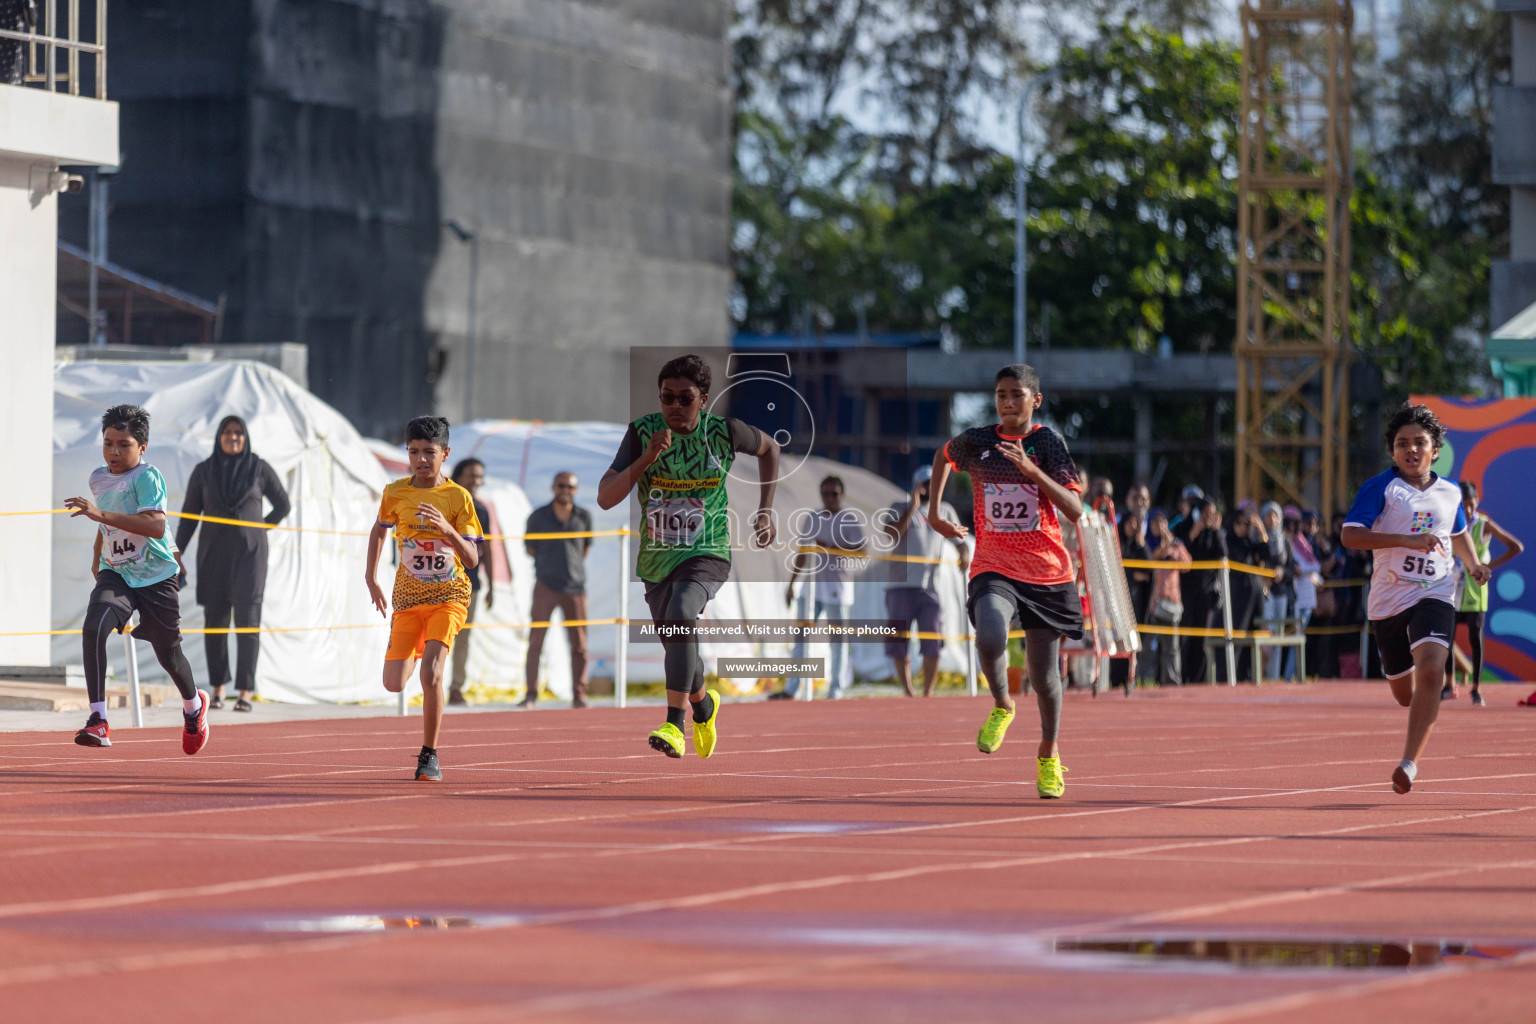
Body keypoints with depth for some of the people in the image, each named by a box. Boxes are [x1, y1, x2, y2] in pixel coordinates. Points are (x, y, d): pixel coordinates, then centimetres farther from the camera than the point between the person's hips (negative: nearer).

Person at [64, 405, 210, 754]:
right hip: (116, 574, 4)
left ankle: (194, 705, 46)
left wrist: (101, 515, -37)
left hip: (156, 577, -4)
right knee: (93, 628, -26)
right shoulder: (99, 479, 5)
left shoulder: (147, 477, -17)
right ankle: (98, 720, -28)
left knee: (168, 655, 11)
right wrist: (97, 555, 28)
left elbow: (156, 526, -32)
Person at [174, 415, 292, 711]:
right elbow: (188, 517, 5)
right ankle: (218, 686, 20)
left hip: (249, 554, -2)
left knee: (247, 620, -10)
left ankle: (245, 692, -10)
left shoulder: (259, 469, -1)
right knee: (215, 621, 4)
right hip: (214, 554, 2)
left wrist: (259, 530, 3)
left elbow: (283, 505, 11)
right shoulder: (203, 471, 2)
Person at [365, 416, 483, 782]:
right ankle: (420, 651, 36)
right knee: (394, 684, -2)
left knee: (431, 675, -22)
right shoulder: (395, 493, -1)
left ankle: (429, 756, -4)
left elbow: (472, 560, -10)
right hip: (408, 597, 3)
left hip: (449, 595, -3)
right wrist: (371, 577, 14)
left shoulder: (458, 497, -8)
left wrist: (446, 528, -27)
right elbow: (379, 530, 20)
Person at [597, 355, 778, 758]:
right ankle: (703, 705, 52)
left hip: (707, 554, -3)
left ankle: (674, 723, -33)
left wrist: (765, 512, 9)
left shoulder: (724, 432, -9)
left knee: (681, 616, -33)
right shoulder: (642, 432, -9)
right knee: (678, 648, 17)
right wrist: (645, 460, -29)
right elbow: (605, 498, -15)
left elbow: (769, 448, 13)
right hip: (657, 558, 4)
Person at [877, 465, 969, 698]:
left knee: (933, 644, -7)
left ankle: (928, 692, 1)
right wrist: (912, 508, -14)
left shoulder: (945, 510, 16)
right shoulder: (899, 510, 8)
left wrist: (965, 556, -5)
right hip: (900, 585, -1)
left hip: (930, 586, 1)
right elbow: (891, 534, -11)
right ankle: (907, 690, 11)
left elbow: (959, 541, 17)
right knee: (899, 643, 0)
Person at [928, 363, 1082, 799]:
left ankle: (1049, 753, 35)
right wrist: (934, 510, 18)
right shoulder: (977, 441, 1)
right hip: (994, 569, 0)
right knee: (990, 639, -30)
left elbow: (1074, 510, -16)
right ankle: (1001, 706, 1)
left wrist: (1032, 470, -28)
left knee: (1044, 673, 9)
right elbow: (944, 455, 26)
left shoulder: (1048, 442, -6)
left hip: (1047, 573, 0)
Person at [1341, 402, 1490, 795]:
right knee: (1404, 691, 12)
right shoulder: (1381, 487, -4)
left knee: (1430, 671, -25)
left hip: (1434, 595, 1)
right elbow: (1350, 534, -17)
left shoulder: (1450, 493, 9)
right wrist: (1407, 540, -24)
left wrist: (1474, 563, 11)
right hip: (1388, 598, -1)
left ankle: (1410, 762, -24)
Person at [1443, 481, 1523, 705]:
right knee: (1446, 636, 1)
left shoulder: (1484, 525, -5)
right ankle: (1449, 685, 17)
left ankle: (1476, 689, 3)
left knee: (1475, 637, -4)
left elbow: (1516, 547, -5)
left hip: (1475, 591, -2)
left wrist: (1490, 566, -11)